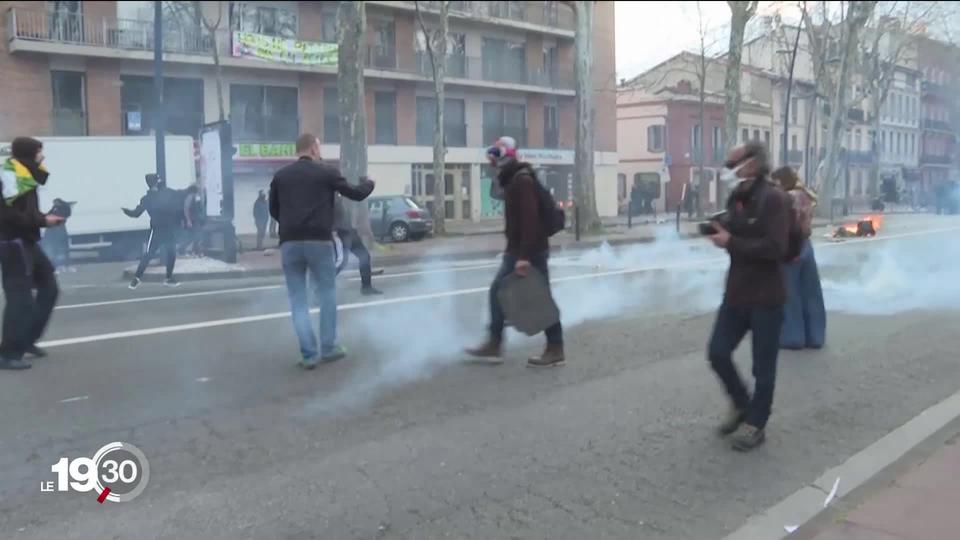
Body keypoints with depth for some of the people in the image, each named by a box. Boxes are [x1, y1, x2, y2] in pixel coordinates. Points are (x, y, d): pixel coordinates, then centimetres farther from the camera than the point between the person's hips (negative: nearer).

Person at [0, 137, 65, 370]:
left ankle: (27, 340, 25)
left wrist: (47, 216, 0)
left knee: (49, 287, 15)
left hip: (25, 242, 10)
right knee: (20, 298, -9)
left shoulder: (24, 175, 13)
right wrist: (43, 220, -19)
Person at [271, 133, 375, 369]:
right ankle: (328, 348, 16)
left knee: (298, 300, 7)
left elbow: (273, 210, 16)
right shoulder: (327, 172, 0)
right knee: (327, 292, 14)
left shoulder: (280, 175, 9)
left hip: (289, 243, 2)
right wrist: (368, 182, 28)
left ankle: (309, 354, 3)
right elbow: (356, 194, 6)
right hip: (319, 241, -2)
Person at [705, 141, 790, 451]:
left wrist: (730, 242, -22)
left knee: (763, 365, 6)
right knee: (717, 353, 9)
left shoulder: (773, 198, -16)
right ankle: (742, 405, 33)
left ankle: (755, 424, 21)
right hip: (736, 292, 8)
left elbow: (775, 248, -25)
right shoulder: (736, 198, 9)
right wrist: (720, 231, -4)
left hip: (766, 297, -7)